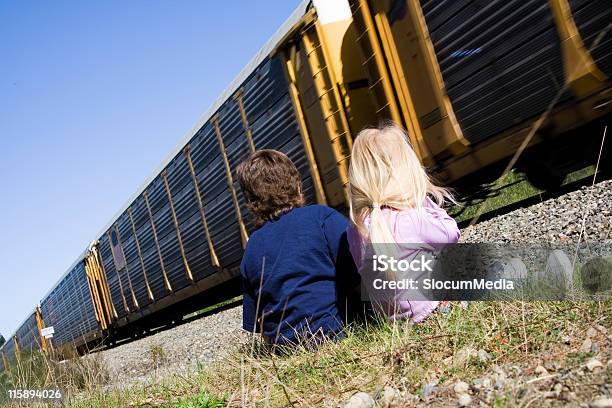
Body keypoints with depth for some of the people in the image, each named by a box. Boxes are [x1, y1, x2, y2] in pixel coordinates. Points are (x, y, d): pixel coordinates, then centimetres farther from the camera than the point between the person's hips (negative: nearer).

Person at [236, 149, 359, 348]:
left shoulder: (251, 249, 10)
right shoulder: (321, 217, -6)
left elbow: (254, 323, 16)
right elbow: (360, 273, -13)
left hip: (283, 345, 6)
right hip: (333, 332, -5)